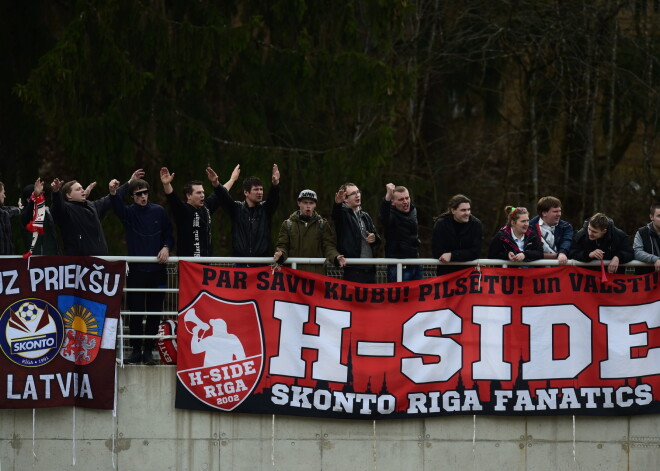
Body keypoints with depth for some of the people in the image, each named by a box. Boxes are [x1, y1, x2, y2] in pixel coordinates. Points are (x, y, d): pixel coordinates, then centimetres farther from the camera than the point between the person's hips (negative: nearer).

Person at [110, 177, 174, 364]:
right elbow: (117, 207, -20)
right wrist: (113, 193, -42)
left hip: (157, 270, 1)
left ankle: (149, 350, 12)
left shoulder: (159, 212, 6)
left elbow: (169, 234, 10)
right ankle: (136, 350, 9)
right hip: (136, 270, -1)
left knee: (155, 313, 3)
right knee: (135, 312, 0)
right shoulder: (129, 213, 1)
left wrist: (166, 247, -12)